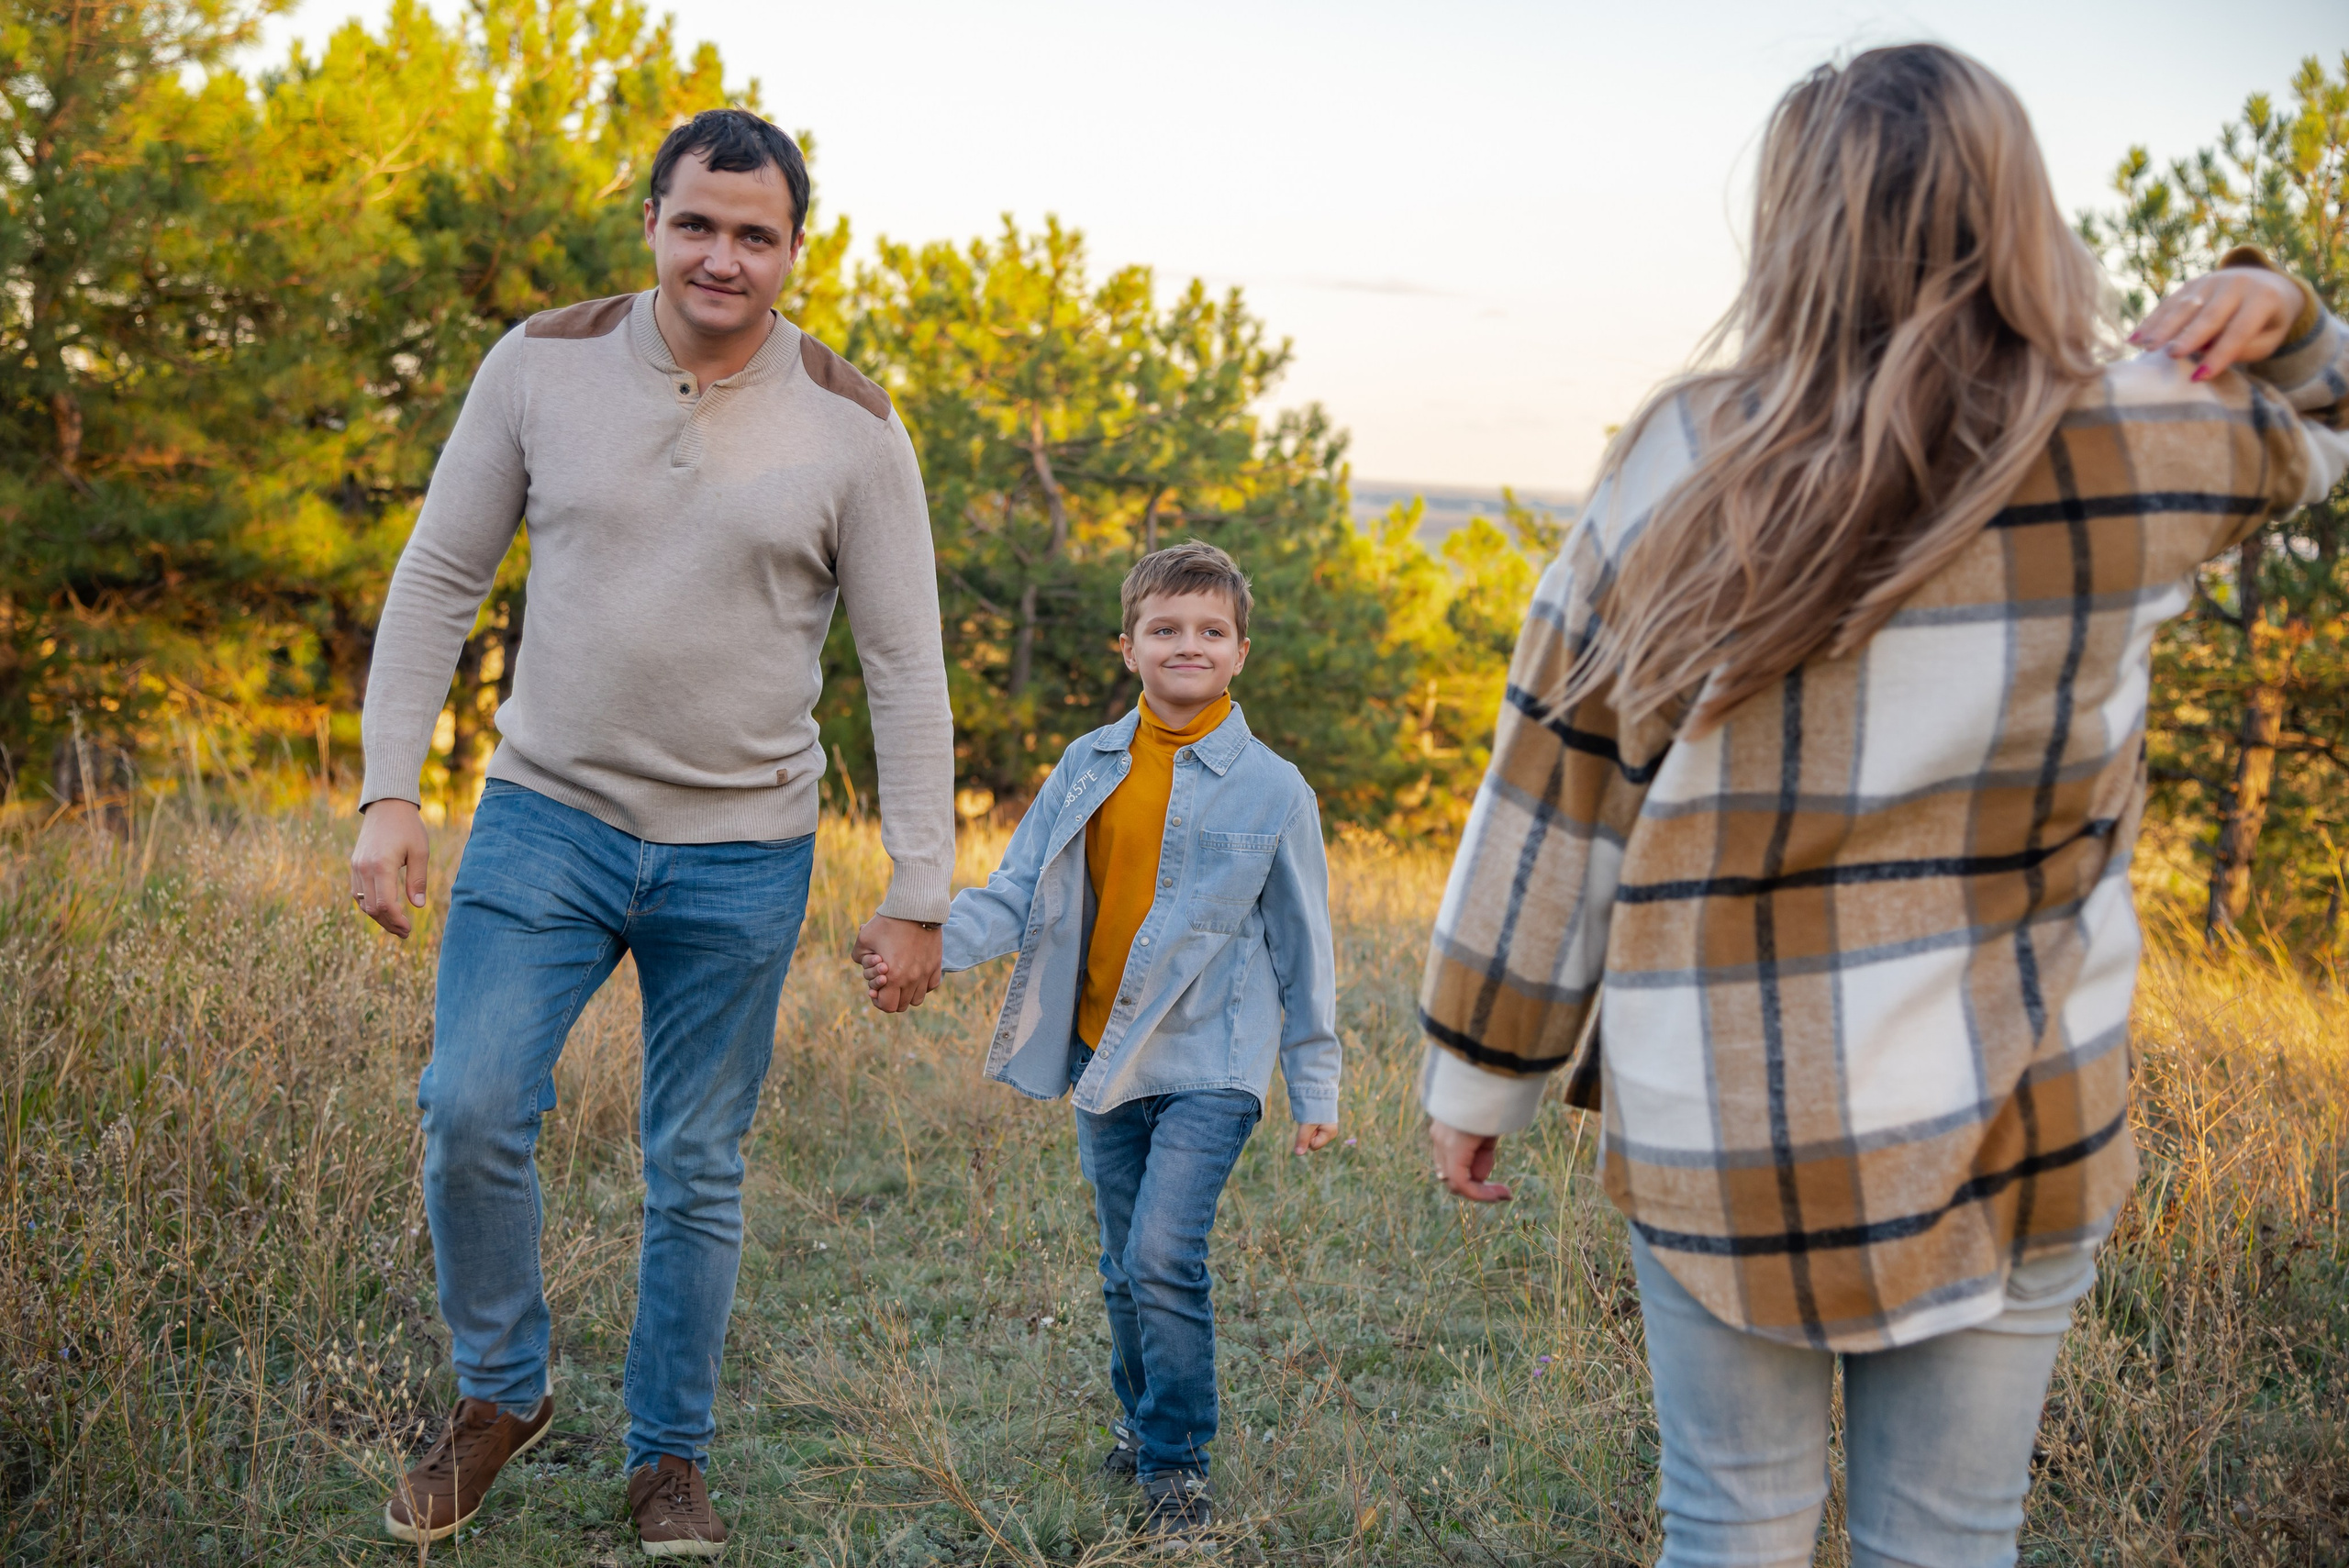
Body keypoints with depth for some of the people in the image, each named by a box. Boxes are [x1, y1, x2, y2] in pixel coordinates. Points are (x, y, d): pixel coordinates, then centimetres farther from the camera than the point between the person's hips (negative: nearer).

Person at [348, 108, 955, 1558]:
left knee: (698, 1171, 8)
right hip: (550, 813, 1)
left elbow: (906, 671, -3)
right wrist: (389, 794, -4)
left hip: (741, 852, 0)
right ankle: (502, 1395, 17)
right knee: (472, 1112, -10)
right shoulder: (542, 367, -3)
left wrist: (919, 894, -5)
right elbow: (438, 581, 3)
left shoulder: (851, 429, -6)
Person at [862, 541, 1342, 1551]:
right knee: (1125, 1269, 14)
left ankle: (1176, 1464, 0)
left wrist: (1316, 1087, 4)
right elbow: (1018, 893, 2)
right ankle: (1145, 1420, 38)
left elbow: (1303, 949, 2)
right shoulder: (1088, 768, 5)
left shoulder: (1271, 788, -4)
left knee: (1162, 1256, -17)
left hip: (1210, 1062, -4)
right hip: (1104, 1060, 4)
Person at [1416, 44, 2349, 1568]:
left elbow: (1549, 804, -1)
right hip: (2010, 1129, 1)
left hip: (1724, 1132, 0)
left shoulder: (1680, 473, -7)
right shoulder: (2141, 457, -6)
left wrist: (1478, 1076, 8)